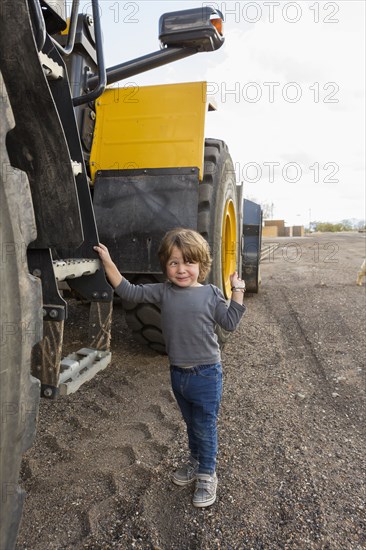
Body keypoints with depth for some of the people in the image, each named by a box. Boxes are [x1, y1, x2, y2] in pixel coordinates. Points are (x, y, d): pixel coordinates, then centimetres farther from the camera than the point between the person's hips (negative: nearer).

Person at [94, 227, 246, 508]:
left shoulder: (211, 294, -8)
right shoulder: (163, 292, -2)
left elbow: (229, 323, -3)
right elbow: (129, 292, -5)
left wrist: (237, 292, -9)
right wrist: (109, 264, -11)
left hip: (206, 374, -4)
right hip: (178, 373, 4)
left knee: (205, 427, 10)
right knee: (191, 423, 25)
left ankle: (207, 475, 31)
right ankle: (195, 461, 48)